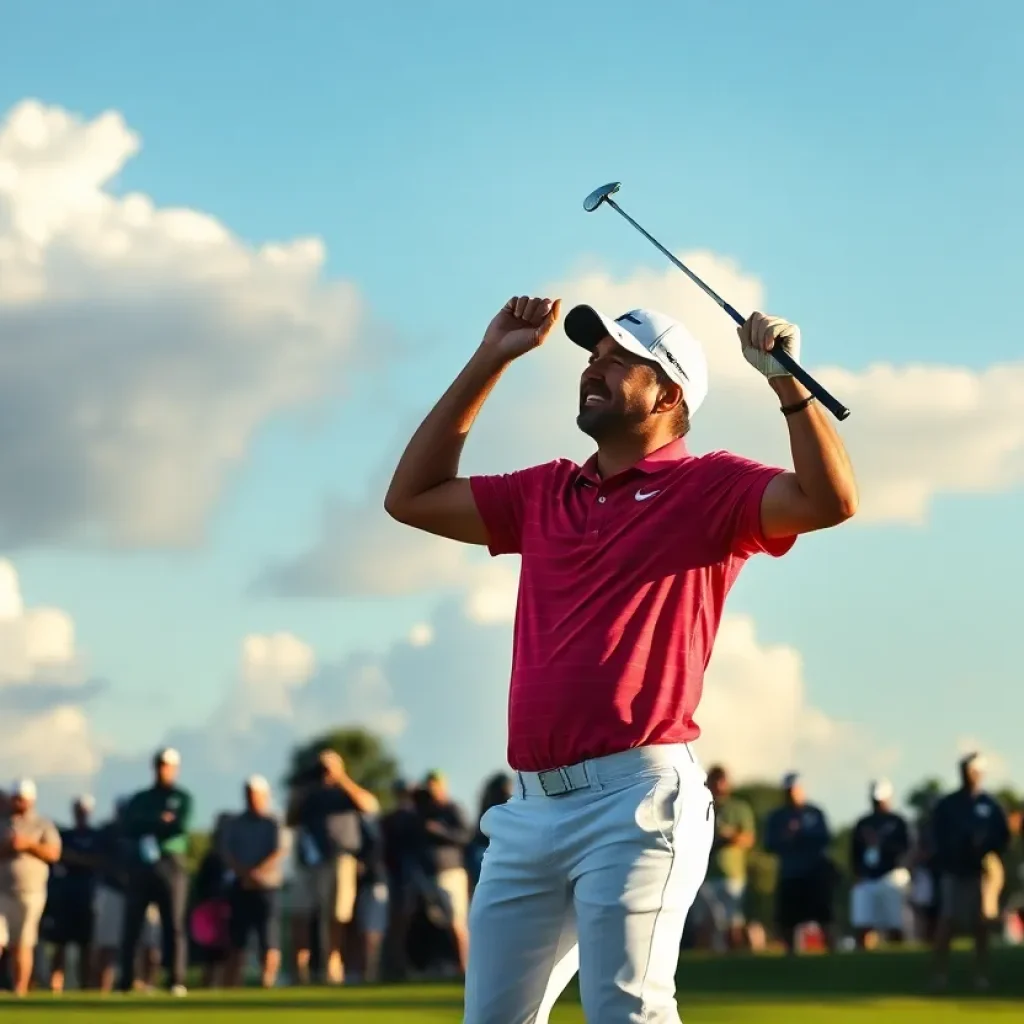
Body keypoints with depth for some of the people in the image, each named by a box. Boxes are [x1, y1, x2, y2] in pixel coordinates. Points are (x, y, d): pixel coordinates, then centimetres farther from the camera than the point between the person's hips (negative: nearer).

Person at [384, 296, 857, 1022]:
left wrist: (785, 380, -20)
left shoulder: (706, 487, 2)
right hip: (530, 809, 7)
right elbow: (413, 497, 25)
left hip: (636, 801, -7)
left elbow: (830, 501, -12)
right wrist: (488, 363, 22)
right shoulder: (547, 494, 21)